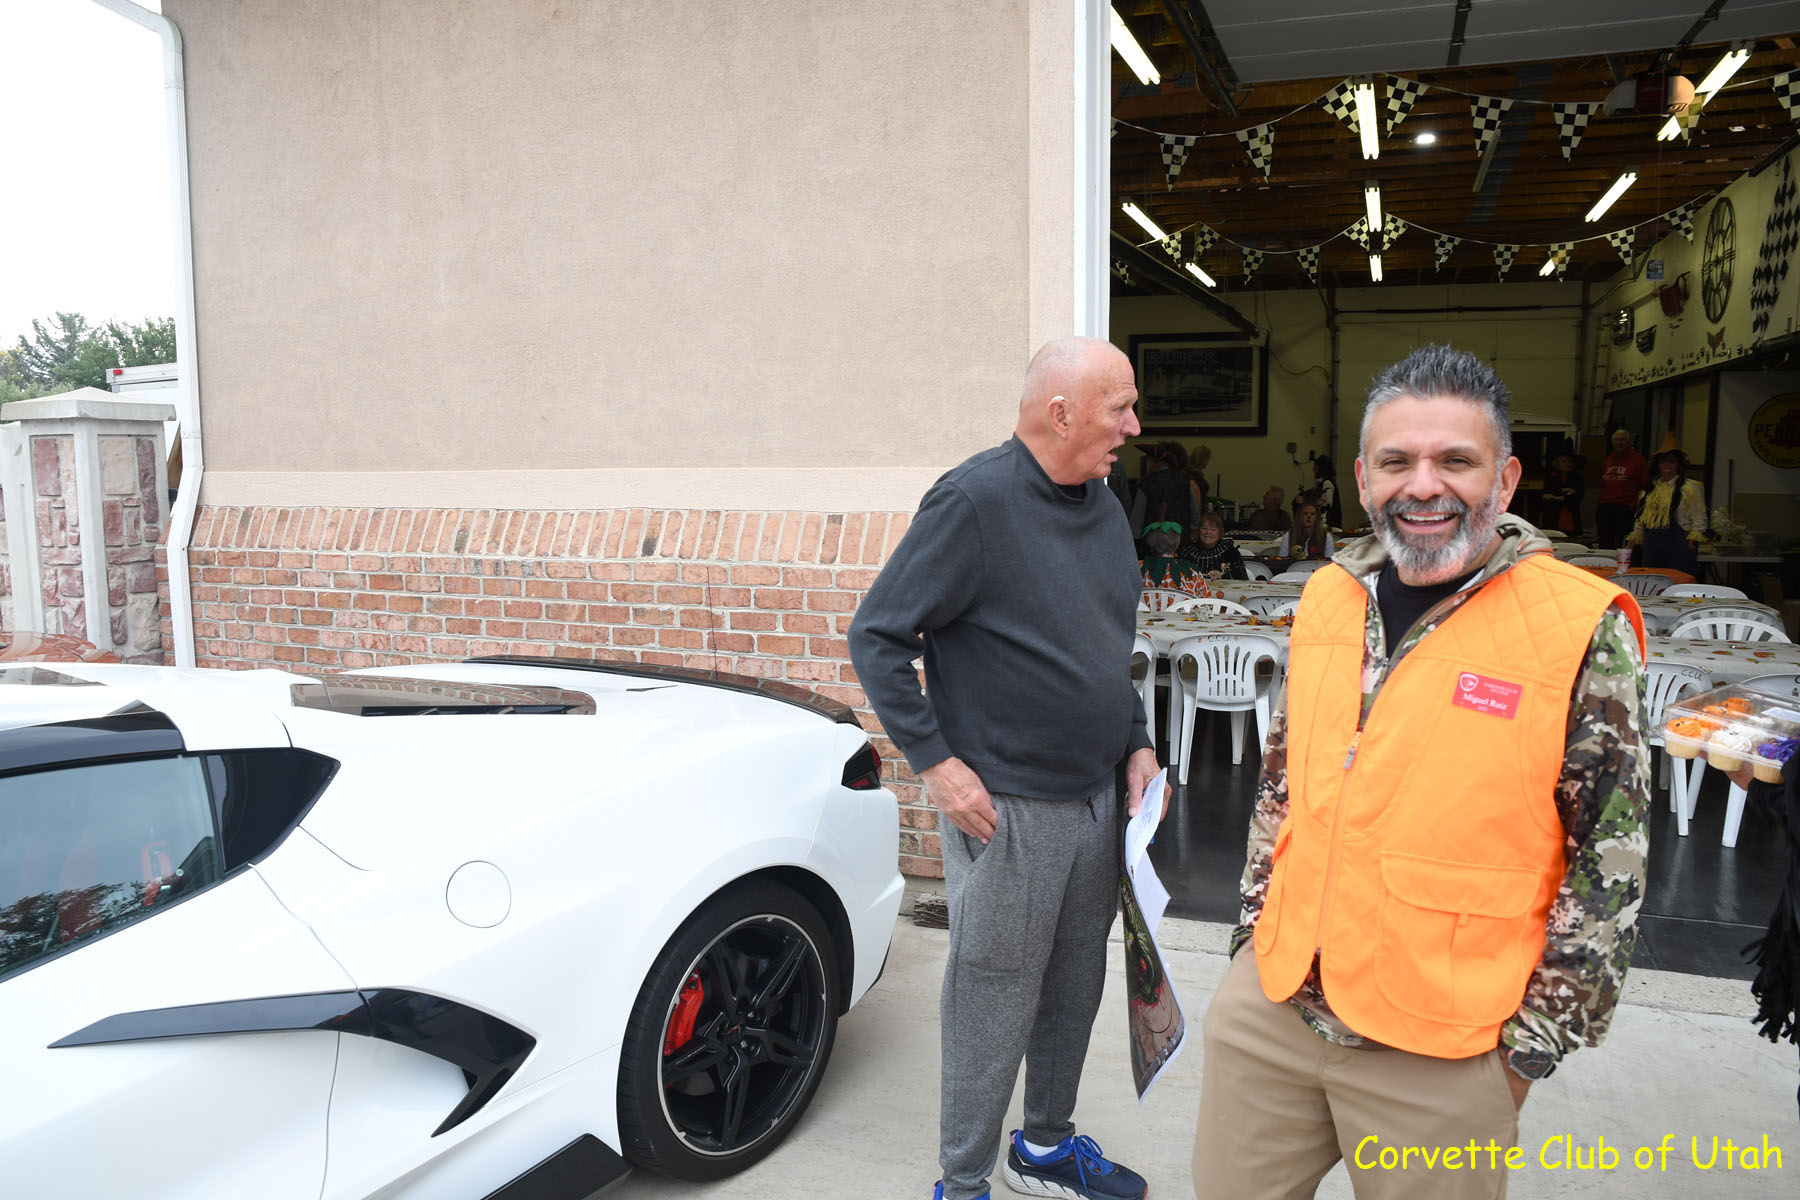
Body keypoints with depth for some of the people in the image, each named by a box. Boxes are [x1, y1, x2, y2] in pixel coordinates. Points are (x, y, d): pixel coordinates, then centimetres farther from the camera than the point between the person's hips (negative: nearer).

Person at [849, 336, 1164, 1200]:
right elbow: (876, 635, -15)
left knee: (1075, 989, 19)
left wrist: (1137, 742, 11)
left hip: (1098, 799, 8)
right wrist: (936, 762, -18)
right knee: (995, 1004, 4)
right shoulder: (975, 499, -15)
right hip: (1005, 806, -7)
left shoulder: (1102, 507, 9)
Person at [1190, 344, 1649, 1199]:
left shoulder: (1584, 629, -12)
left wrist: (1534, 1039, -7)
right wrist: (1258, 926, 12)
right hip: (1268, 1003, 5)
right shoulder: (1329, 596, 3)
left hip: (1443, 1052, -4)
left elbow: (1609, 862, -9)